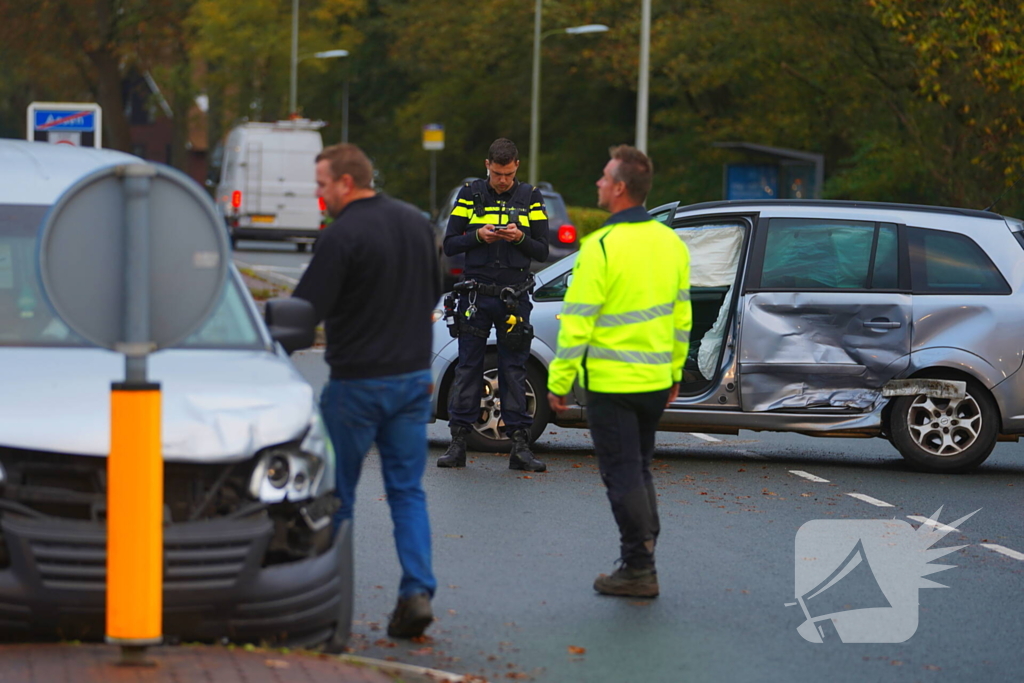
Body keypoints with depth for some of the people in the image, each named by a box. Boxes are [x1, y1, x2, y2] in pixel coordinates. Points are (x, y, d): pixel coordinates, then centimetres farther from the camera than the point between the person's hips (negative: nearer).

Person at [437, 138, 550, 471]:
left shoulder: (530, 198, 6)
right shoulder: (470, 194, 5)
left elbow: (542, 250, 6)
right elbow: (449, 244, 3)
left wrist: (520, 238, -14)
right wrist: (479, 236, -14)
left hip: (515, 297, 0)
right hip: (476, 293, 0)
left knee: (514, 369, 1)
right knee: (467, 367, 1)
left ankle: (520, 445, 3)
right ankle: (458, 442, 4)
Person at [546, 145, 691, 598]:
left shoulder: (601, 247, -17)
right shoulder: (670, 243, 5)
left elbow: (576, 323, -16)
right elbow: (681, 316, 12)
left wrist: (558, 382, -9)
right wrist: (675, 372, 21)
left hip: (611, 384, -7)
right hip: (656, 382, 7)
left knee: (623, 476, 1)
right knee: (639, 471, 18)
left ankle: (639, 569, 4)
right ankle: (642, 557, 22)